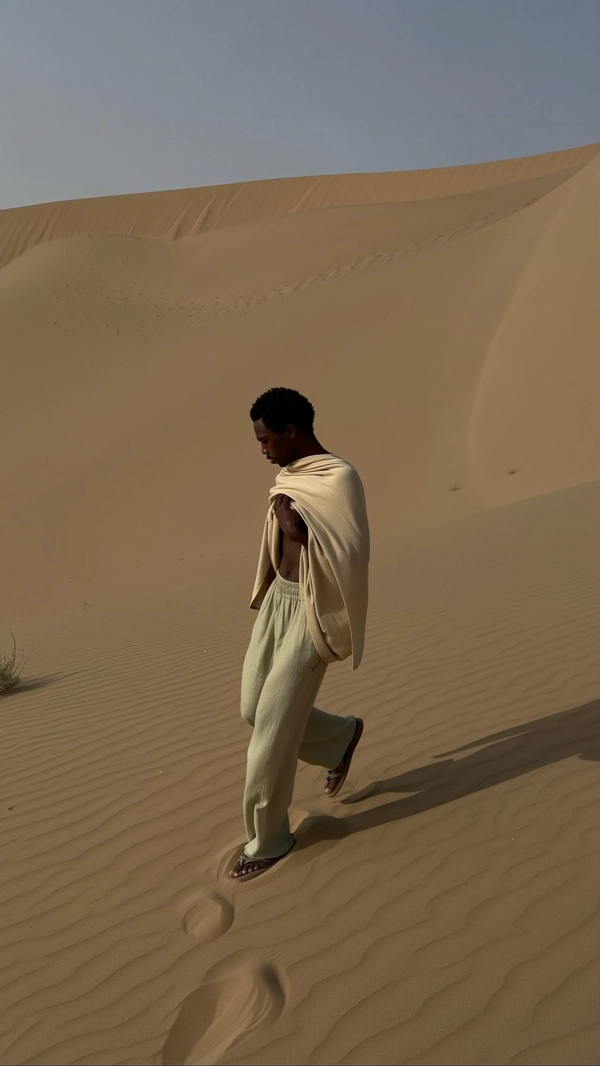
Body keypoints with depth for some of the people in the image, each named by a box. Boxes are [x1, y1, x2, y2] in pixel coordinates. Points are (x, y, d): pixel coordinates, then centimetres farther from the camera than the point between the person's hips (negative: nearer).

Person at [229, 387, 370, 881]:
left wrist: (294, 523, -22)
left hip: (311, 612, -9)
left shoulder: (340, 478, -18)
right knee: (254, 709, 13)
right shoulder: (293, 476, 8)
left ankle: (269, 837, 17)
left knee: (274, 725, -2)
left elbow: (350, 557, -28)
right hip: (278, 601, 9)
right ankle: (342, 735, 36)